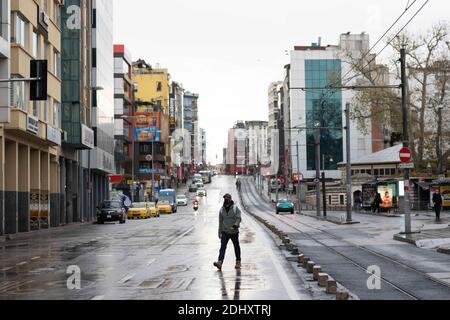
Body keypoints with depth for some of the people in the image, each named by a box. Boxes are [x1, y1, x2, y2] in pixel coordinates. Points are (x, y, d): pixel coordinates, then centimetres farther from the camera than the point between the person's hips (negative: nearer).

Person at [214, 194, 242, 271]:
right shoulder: (222, 209, 5)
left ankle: (238, 262, 28)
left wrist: (235, 225, -28)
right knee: (223, 246, -13)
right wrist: (220, 232, 11)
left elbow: (238, 218, -9)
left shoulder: (235, 208, -5)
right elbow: (220, 221, 11)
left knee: (236, 247, 12)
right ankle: (220, 262, -25)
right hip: (225, 231, 2)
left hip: (234, 232, -2)